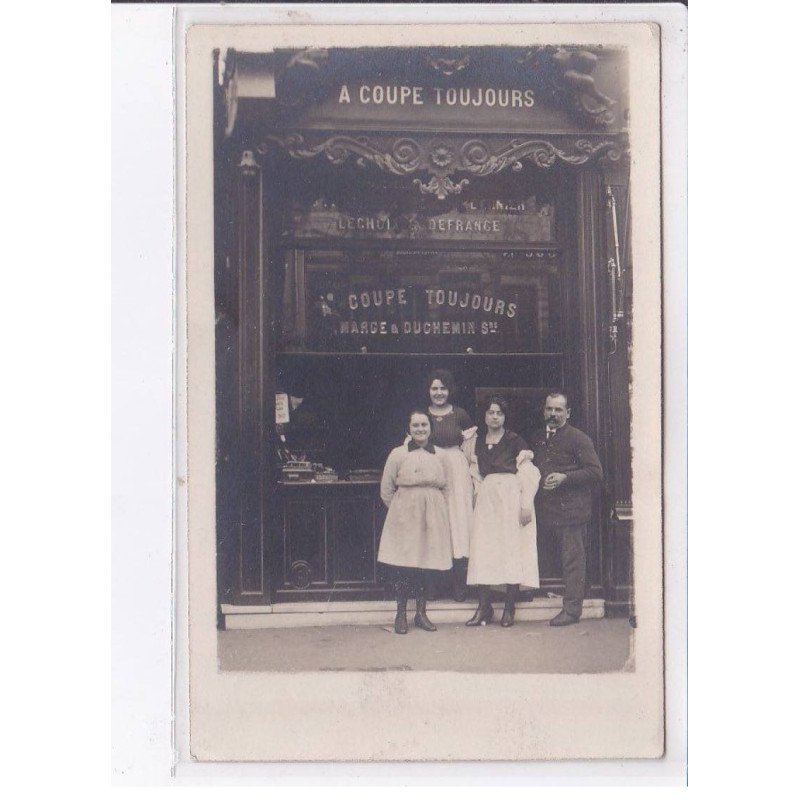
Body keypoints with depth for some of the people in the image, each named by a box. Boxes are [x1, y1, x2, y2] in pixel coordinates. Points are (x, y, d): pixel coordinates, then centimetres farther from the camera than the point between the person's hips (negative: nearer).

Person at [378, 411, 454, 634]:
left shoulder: (439, 455, 9)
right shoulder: (398, 454, 0)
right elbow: (386, 489, 5)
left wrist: (431, 506, 9)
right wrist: (400, 510, 4)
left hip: (433, 516, 3)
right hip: (404, 515, -3)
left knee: (429, 564, 2)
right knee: (403, 565, -5)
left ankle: (421, 613, 15)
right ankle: (401, 614, 6)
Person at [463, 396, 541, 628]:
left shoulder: (515, 441, 1)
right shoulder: (477, 442, 14)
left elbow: (528, 473, -3)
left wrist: (526, 504, -11)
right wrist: (477, 490, 8)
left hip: (511, 498, -4)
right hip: (486, 498, 4)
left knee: (512, 549, -4)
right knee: (482, 550, -4)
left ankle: (509, 608, 1)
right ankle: (483, 606, -3)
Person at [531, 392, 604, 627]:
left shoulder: (578, 438, -3)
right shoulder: (538, 439, 16)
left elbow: (596, 472, -8)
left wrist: (565, 478, -17)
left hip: (571, 508, -6)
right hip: (546, 508, 6)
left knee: (573, 559, -4)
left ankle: (572, 608, -2)